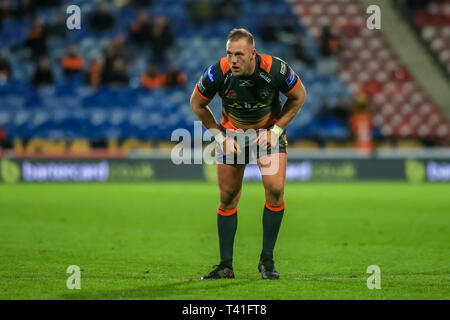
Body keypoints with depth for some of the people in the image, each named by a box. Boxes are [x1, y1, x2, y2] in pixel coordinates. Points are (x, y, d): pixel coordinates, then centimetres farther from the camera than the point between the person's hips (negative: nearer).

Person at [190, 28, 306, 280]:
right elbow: (197, 104, -5)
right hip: (232, 133, 1)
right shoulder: (218, 73, -25)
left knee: (276, 189, -17)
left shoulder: (275, 69, -28)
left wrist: (276, 130, -13)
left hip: (269, 130, -1)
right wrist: (220, 136, -10)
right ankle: (226, 265, 9)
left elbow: (298, 96, -7)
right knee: (228, 197, -1)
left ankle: (267, 259, -3)